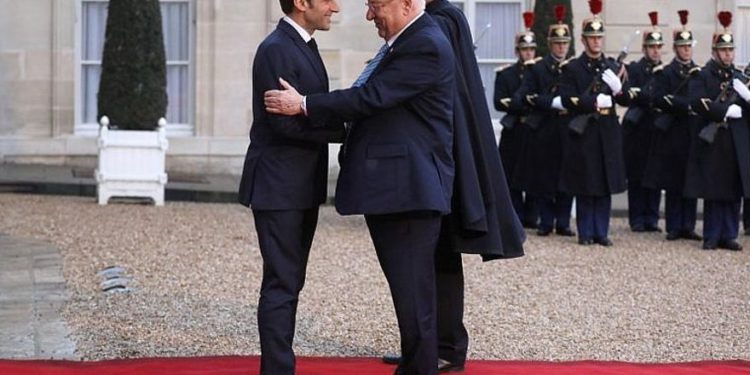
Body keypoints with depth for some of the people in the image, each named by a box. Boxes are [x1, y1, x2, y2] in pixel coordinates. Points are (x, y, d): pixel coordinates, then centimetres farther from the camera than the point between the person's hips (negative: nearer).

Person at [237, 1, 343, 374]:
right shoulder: (276, 50, -16)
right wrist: (347, 129, -16)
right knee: (281, 283, -6)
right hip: (279, 188, -10)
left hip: (301, 188, 10)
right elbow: (287, 122, -22)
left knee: (289, 282, 13)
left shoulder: (303, 47, 15)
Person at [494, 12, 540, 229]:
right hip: (514, 132, -1)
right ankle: (515, 218, 4)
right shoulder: (504, 74, 6)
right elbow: (499, 103, -6)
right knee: (512, 178, -1)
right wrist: (525, 106, -17)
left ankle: (531, 217, 8)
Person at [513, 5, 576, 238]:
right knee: (544, 178, 2)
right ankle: (546, 222, 12)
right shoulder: (538, 69, 4)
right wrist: (553, 103, -17)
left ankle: (563, 223, 9)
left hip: (568, 130, 1)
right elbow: (525, 96, -7)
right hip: (544, 131, -1)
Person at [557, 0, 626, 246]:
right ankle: (585, 233, 9)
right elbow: (568, 101, -9)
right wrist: (595, 102, -18)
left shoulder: (612, 66, 12)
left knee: (605, 185, 5)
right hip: (583, 132, -3)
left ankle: (601, 232, 11)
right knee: (585, 187, 1)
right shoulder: (572, 68, 0)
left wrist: (618, 89, -14)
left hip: (608, 133, 3)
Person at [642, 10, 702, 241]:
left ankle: (688, 226, 8)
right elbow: (659, 100, -10)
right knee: (673, 182, -1)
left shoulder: (700, 73, 14)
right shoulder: (664, 72, 3)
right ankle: (673, 227, 5)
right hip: (672, 133, -3)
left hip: (695, 134, 3)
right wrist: (686, 105, -18)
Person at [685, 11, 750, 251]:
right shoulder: (702, 76, -1)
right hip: (712, 141, -4)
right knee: (713, 191, 0)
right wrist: (727, 110, -18)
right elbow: (697, 103, -16)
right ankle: (712, 237, 8)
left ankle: (729, 236, 12)